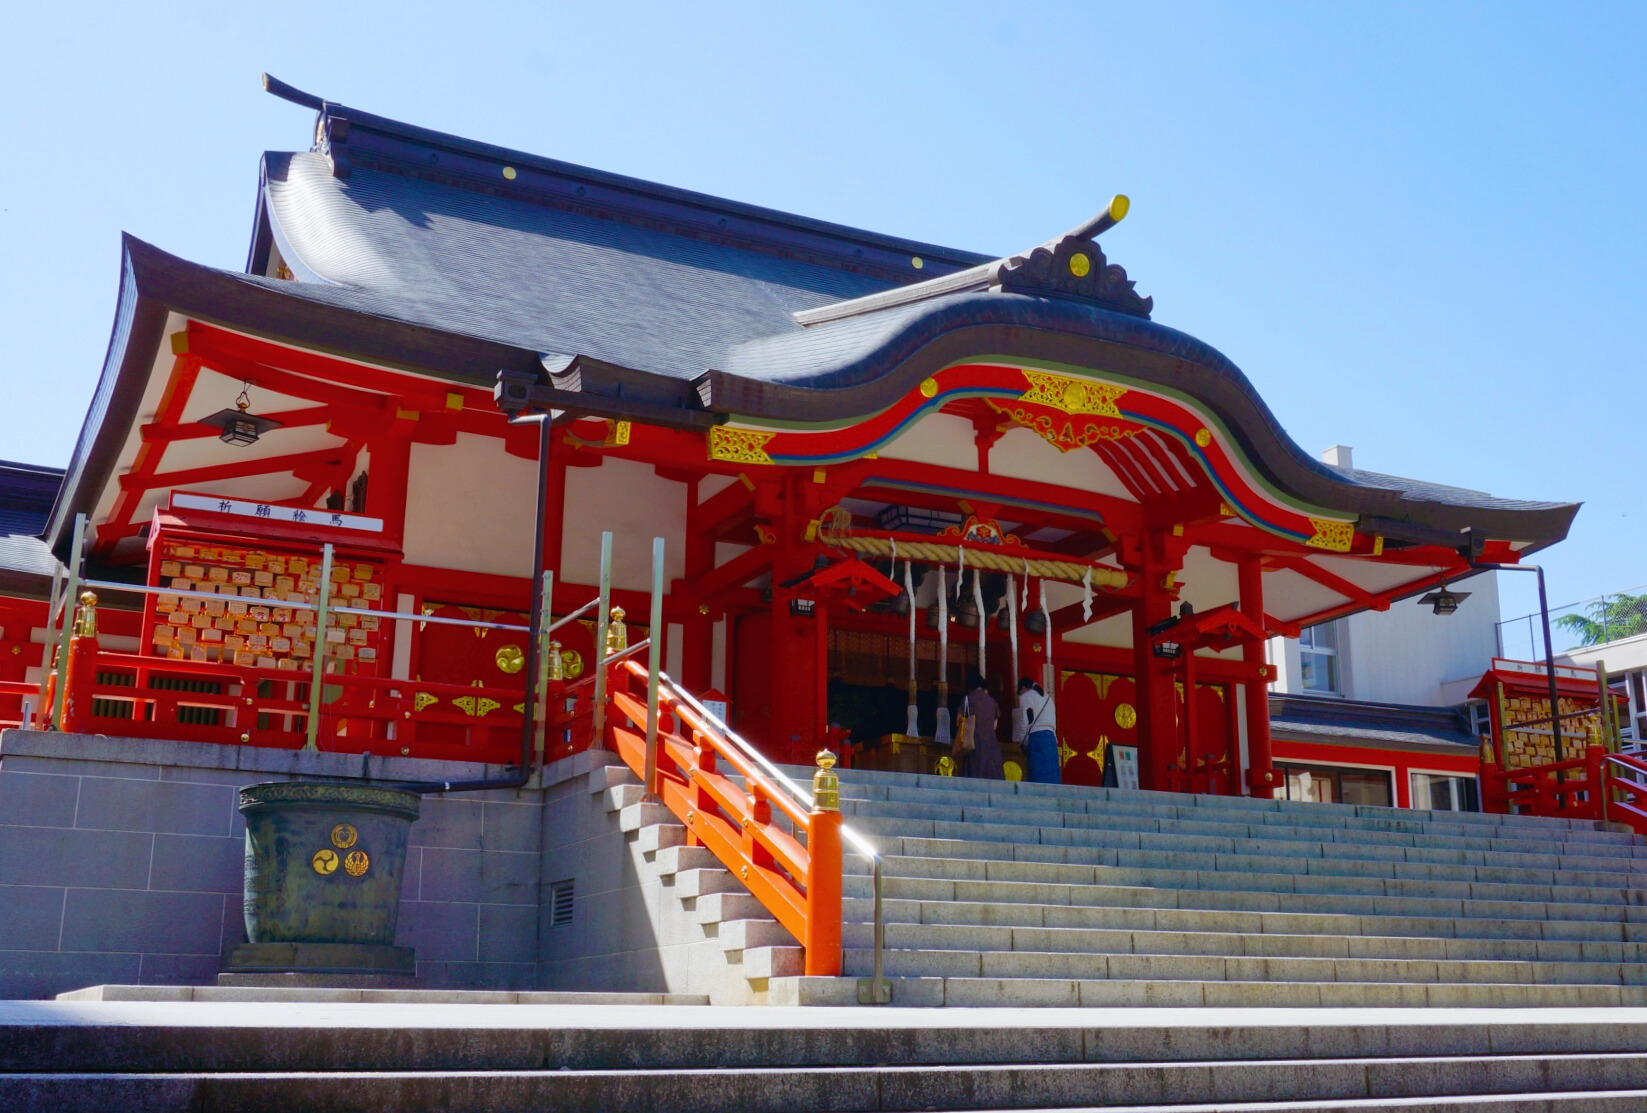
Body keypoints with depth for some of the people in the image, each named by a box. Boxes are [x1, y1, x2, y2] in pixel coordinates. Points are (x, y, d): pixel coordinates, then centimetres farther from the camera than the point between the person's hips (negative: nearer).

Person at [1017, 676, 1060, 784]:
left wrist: (1025, 741, 1)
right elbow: (1054, 720, 20)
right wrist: (1054, 739, 17)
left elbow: (1027, 721, -3)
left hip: (1036, 736, -6)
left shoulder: (1025, 696, 7)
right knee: (1051, 772, 3)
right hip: (1051, 736, 6)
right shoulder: (1047, 697, 26)